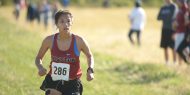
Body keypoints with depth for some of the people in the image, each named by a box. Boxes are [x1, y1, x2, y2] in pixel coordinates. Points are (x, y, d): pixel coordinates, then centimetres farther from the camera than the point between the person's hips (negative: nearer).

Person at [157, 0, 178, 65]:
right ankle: (167, 62, 12)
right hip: (164, 29, 6)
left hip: (172, 29, -6)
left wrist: (163, 17, 2)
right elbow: (159, 18, 9)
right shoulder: (163, 8, 14)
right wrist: (167, 17, -6)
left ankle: (174, 62, -3)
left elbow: (172, 17, -14)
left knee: (173, 47, -6)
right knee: (165, 47, 6)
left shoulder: (173, 7, -4)